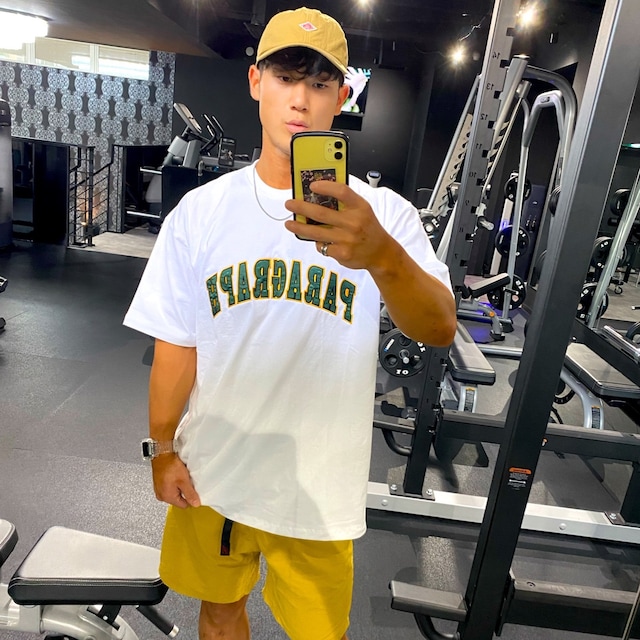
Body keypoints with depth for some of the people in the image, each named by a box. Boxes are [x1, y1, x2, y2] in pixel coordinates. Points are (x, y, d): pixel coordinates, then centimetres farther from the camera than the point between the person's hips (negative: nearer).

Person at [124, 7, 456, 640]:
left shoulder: (383, 213, -11)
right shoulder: (201, 211, -5)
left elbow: (439, 329, -26)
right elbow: (176, 344, -1)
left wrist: (382, 254, -45)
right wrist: (163, 449, 2)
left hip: (317, 487, -1)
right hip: (211, 473, 2)